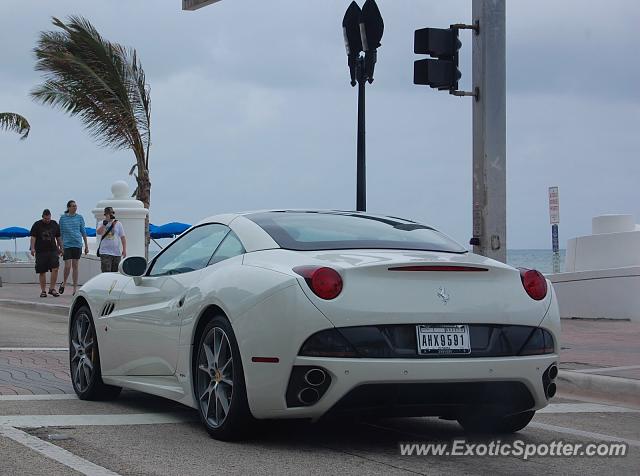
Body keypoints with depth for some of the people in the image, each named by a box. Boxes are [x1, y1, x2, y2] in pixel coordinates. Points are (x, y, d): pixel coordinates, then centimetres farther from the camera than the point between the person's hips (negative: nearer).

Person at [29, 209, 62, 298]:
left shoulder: (54, 224, 11)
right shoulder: (37, 225, 3)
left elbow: (58, 237, 19)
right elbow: (33, 237, -2)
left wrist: (60, 247, 15)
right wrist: (32, 248, -13)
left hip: (53, 250, 2)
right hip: (40, 251, -1)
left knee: (55, 268, -15)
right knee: (42, 272, 2)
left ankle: (52, 288, -8)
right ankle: (43, 291, 10)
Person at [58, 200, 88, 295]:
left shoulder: (79, 217, 6)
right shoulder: (63, 218, 2)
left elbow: (83, 232, 11)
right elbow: (60, 233, 5)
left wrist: (86, 246, 8)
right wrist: (60, 247, 1)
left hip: (77, 244, 1)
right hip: (67, 244, -1)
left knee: (75, 266, 4)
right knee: (67, 266, -7)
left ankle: (75, 288, 8)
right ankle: (64, 283, 19)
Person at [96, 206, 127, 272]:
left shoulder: (118, 224, 8)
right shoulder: (102, 223, 6)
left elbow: (123, 237, 8)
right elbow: (98, 233, -13)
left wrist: (124, 250, 0)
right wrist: (105, 223, -18)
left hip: (116, 253, 2)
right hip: (105, 252, -2)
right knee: (106, 273, -12)